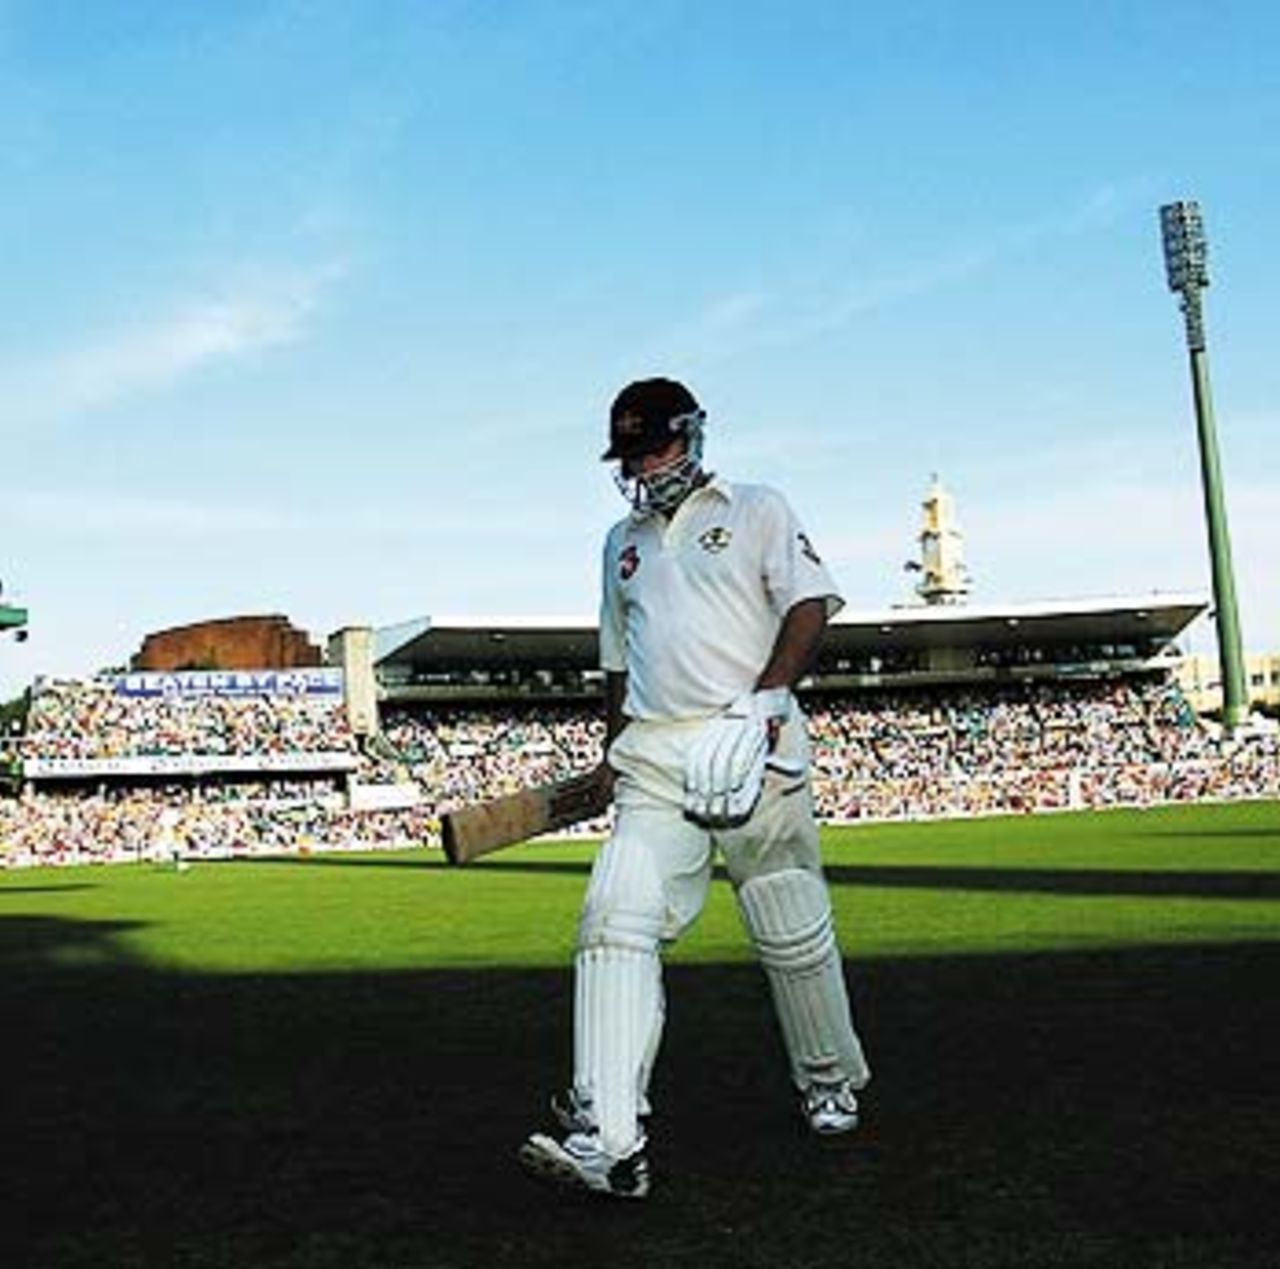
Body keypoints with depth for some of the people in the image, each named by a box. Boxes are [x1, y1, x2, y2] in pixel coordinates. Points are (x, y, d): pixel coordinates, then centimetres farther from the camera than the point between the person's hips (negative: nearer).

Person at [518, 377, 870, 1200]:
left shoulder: (757, 510, 9)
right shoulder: (622, 543, 25)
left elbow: (810, 604, -4)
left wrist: (764, 700, -17)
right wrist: (611, 753, 22)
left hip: (751, 748, -3)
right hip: (654, 758, 4)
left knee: (795, 932, 3)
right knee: (615, 922, -15)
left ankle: (831, 1083, 28)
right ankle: (608, 1140, -20)